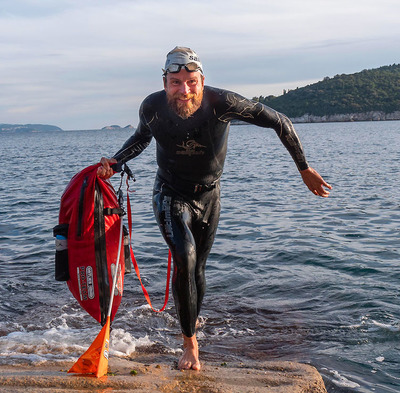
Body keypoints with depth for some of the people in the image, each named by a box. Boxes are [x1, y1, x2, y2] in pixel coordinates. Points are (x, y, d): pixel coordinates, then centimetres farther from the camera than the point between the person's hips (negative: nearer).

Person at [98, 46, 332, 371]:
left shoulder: (222, 104, -27)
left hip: (208, 196, 1)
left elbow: (280, 122, -16)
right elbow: (142, 137, 7)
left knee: (197, 268, 11)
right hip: (171, 194, 0)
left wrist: (304, 168, -11)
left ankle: (191, 325, 42)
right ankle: (190, 343, -7)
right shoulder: (153, 107, -19)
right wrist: (114, 162, -7)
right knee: (185, 258, -23)